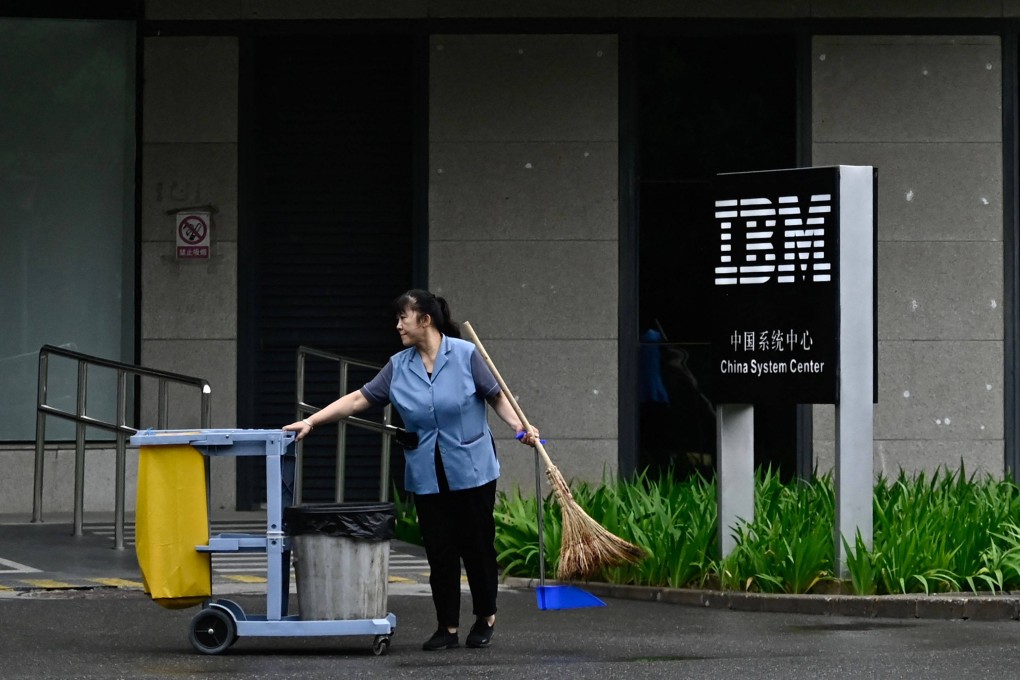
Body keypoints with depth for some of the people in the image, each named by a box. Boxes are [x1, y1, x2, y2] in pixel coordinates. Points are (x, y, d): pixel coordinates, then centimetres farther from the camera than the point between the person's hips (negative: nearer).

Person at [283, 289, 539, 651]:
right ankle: (447, 628, 9)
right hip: (427, 477, 3)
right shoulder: (398, 367, 3)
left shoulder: (465, 354, -6)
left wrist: (519, 426, -13)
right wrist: (311, 421, -1)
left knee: (476, 544, 4)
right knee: (439, 552, 3)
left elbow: (495, 396, 1)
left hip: (472, 471, -3)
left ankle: (486, 618, 22)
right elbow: (358, 398, 4)